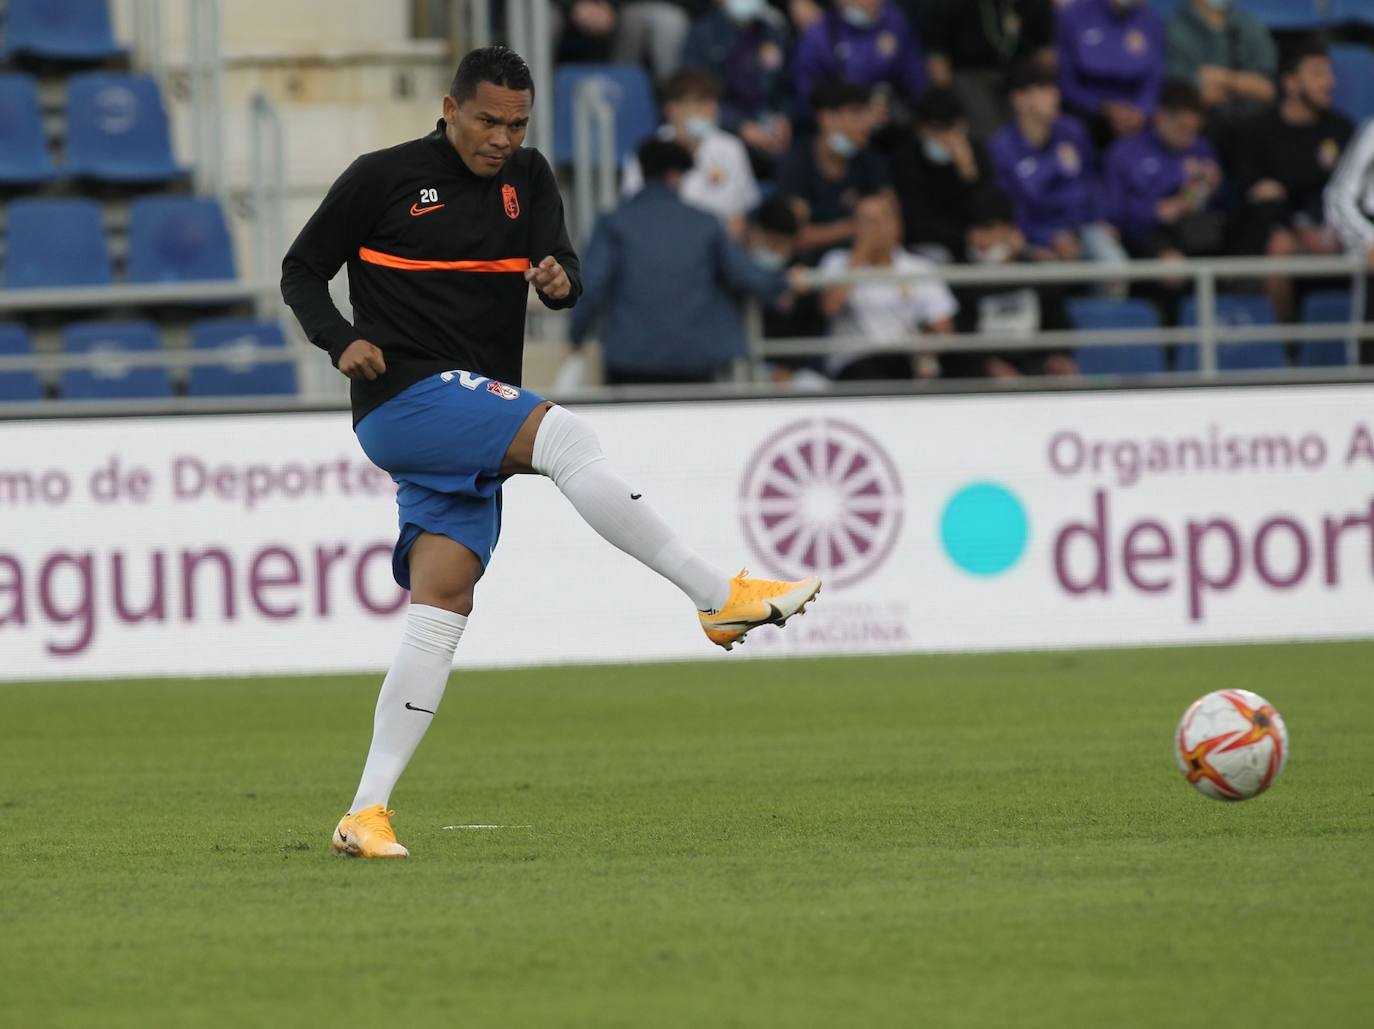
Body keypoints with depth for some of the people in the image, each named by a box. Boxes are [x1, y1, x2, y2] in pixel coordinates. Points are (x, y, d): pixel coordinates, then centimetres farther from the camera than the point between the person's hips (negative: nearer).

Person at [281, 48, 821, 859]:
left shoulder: (528, 178, 13)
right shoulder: (382, 178, 0)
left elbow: (562, 266, 0)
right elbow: (302, 271, 7)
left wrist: (559, 280, -24)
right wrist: (342, 341, -12)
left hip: (474, 439, 6)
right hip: (403, 401, -6)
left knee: (442, 609, -5)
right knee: (564, 434, -28)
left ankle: (367, 814, -6)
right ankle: (721, 598, -29)